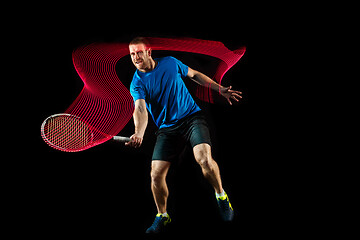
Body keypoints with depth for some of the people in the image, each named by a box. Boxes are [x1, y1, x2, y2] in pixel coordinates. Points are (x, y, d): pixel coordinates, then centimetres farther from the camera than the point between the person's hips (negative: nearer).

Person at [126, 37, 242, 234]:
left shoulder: (170, 62, 3)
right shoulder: (137, 83, -3)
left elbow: (194, 75, 18)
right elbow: (140, 109, -20)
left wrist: (221, 89, 16)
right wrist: (139, 133, -40)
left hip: (192, 117, -1)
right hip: (166, 127, 1)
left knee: (204, 158, -26)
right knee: (156, 175, -11)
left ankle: (221, 197, 3)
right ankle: (162, 216, 17)